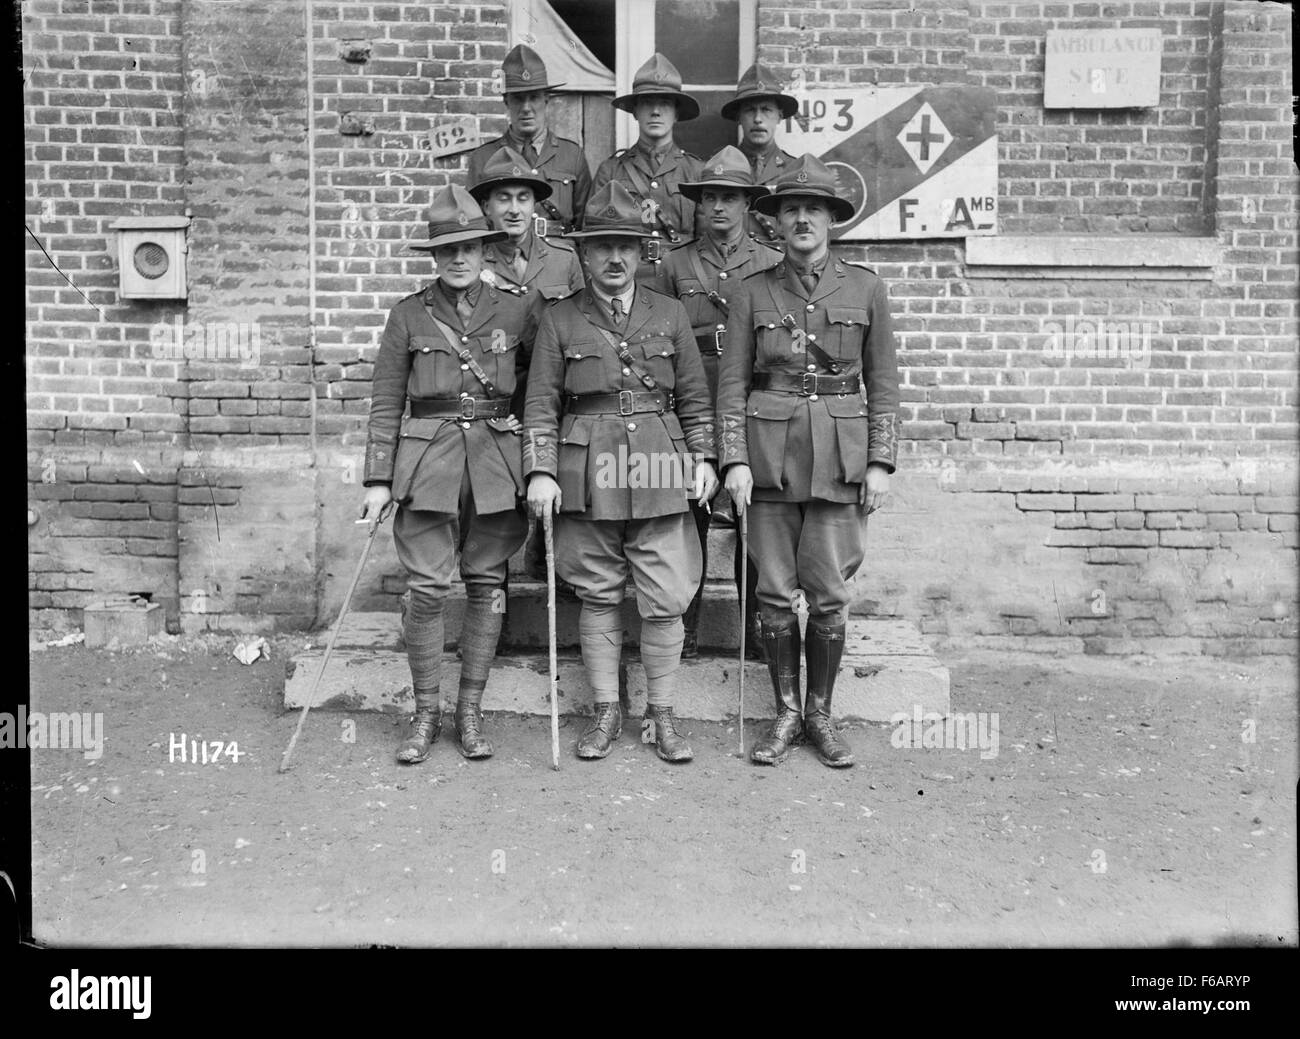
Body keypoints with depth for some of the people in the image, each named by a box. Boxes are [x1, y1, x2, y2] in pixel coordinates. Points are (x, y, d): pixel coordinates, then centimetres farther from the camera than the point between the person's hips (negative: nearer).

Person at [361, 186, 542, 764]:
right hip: (428, 464, -1)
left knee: (487, 586, 5)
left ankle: (470, 710, 17)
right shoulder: (408, 316, 5)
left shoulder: (517, 311, 7)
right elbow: (385, 405, 5)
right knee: (426, 590, -4)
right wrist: (378, 480, -2)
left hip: (496, 464, 1)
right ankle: (426, 713, 11)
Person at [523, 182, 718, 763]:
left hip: (660, 475, 1)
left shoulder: (670, 315, 11)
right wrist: (539, 471, -8)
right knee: (597, 597, 7)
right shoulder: (559, 319, 6)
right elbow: (540, 404, 2)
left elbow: (695, 397, 13)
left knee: (666, 600, 1)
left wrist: (704, 459, 4)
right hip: (587, 476, -1)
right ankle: (606, 712, 20)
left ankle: (661, 716, 15)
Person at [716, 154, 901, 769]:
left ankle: (821, 715, 18)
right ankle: (785, 715, 18)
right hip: (770, 453, 0)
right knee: (775, 592, 5)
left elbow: (883, 383, 6)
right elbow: (732, 382, 3)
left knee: (829, 596, 2)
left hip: (838, 455, 0)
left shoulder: (864, 288, 5)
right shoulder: (753, 292, 5)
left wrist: (881, 462, -1)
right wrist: (734, 460, -6)